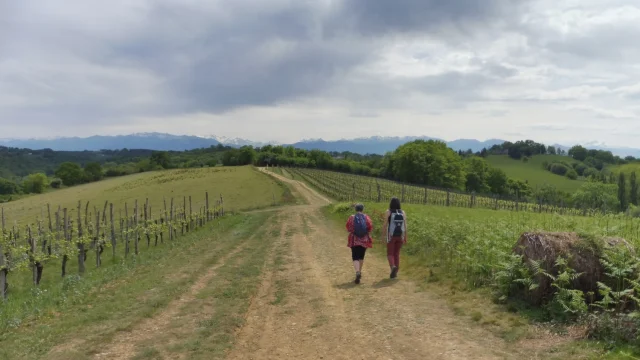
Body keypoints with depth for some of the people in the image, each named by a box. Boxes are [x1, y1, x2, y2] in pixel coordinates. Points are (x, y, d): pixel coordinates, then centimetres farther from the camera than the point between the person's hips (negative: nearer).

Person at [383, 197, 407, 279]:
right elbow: (405, 226, 0)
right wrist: (405, 238, 7)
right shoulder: (403, 212, 1)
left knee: (390, 254, 5)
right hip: (400, 236, 3)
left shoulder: (388, 212, -7)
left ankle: (393, 267, -23)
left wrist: (384, 236, 2)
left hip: (391, 236, -3)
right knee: (396, 254, 16)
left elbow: (385, 225, -8)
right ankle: (395, 273, 13)